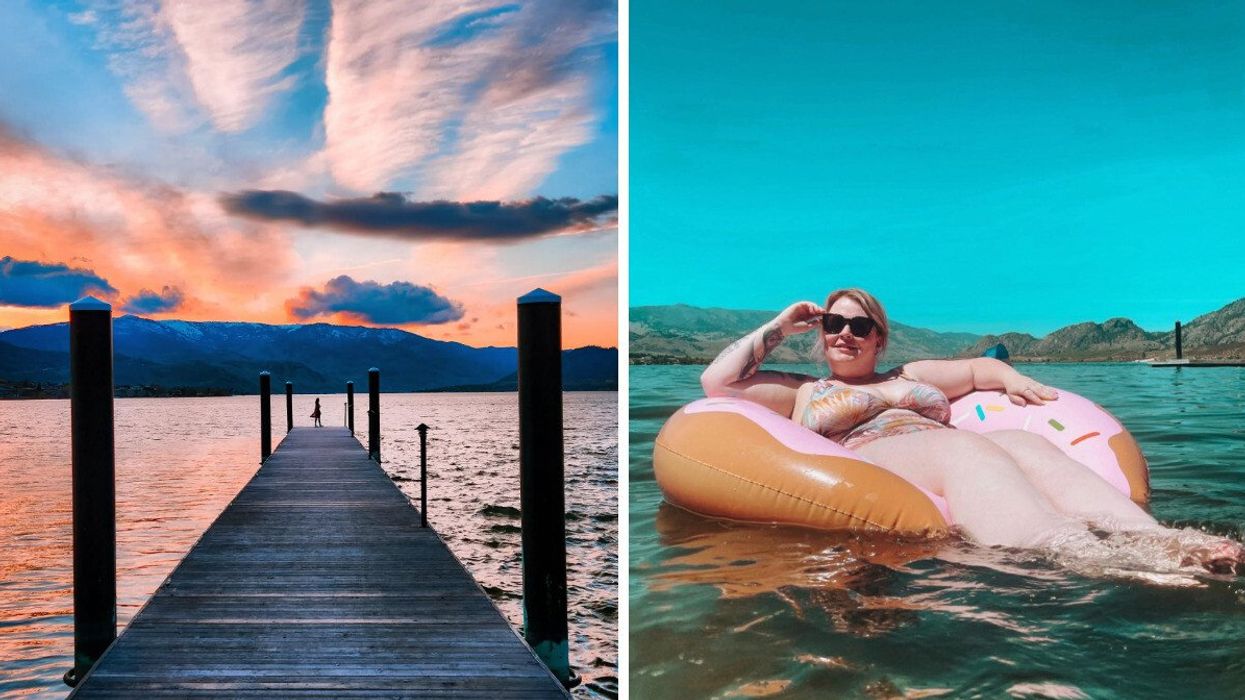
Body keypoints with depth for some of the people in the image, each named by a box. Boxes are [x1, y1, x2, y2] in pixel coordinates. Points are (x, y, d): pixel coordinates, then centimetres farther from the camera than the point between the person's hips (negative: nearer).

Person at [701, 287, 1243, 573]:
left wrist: (1012, 379, 15)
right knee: (965, 449, -36)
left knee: (1029, 445, -27)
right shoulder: (804, 392, 26)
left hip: (951, 458, 5)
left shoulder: (912, 375, 38)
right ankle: (1082, 560, -64)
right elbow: (718, 381, 16)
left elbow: (979, 368, 38)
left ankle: (1158, 544, -52)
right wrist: (781, 326, 21)